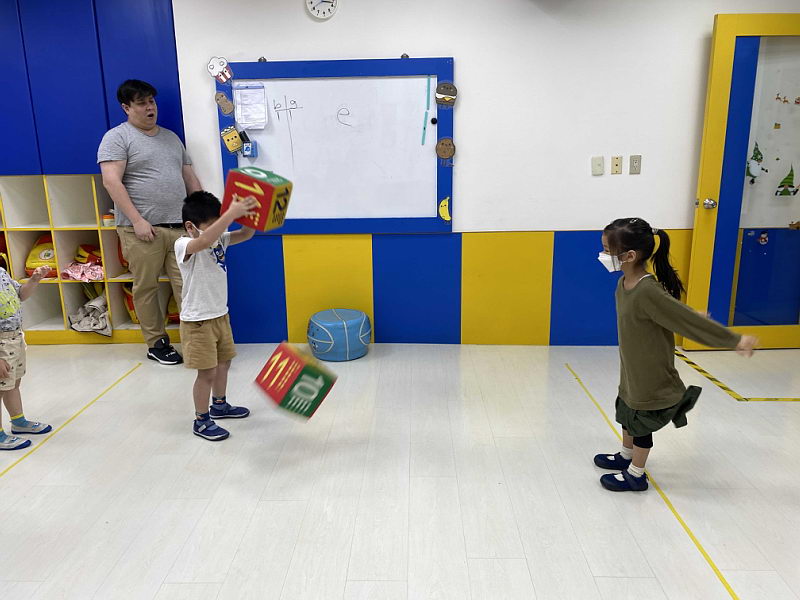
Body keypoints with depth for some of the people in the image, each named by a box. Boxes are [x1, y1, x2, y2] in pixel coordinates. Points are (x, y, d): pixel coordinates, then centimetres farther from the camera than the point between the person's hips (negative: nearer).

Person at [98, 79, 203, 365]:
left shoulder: (171, 137, 20)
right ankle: (156, 343, 16)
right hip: (142, 229, -4)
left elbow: (190, 178, 22)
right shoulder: (117, 137, 0)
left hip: (180, 227, 5)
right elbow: (111, 182, -10)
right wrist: (137, 220, -17)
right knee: (146, 288, 4)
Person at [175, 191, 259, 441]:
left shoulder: (220, 239, 2)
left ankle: (219, 406, 42)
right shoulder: (183, 245, -21)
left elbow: (246, 234, 0)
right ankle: (201, 421, 17)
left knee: (223, 363, 22)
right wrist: (232, 213, -47)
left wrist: (249, 214, -20)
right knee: (207, 372, 0)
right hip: (197, 321, -8)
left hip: (221, 315, 8)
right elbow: (205, 241, -42)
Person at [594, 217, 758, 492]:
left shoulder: (648, 292, -33)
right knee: (627, 415, 26)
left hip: (652, 378, -8)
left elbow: (689, 318, -24)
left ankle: (635, 475, 34)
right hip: (632, 373, 8)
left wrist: (735, 340, -15)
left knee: (641, 426, 13)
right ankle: (626, 456, 50)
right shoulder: (623, 284, -6)